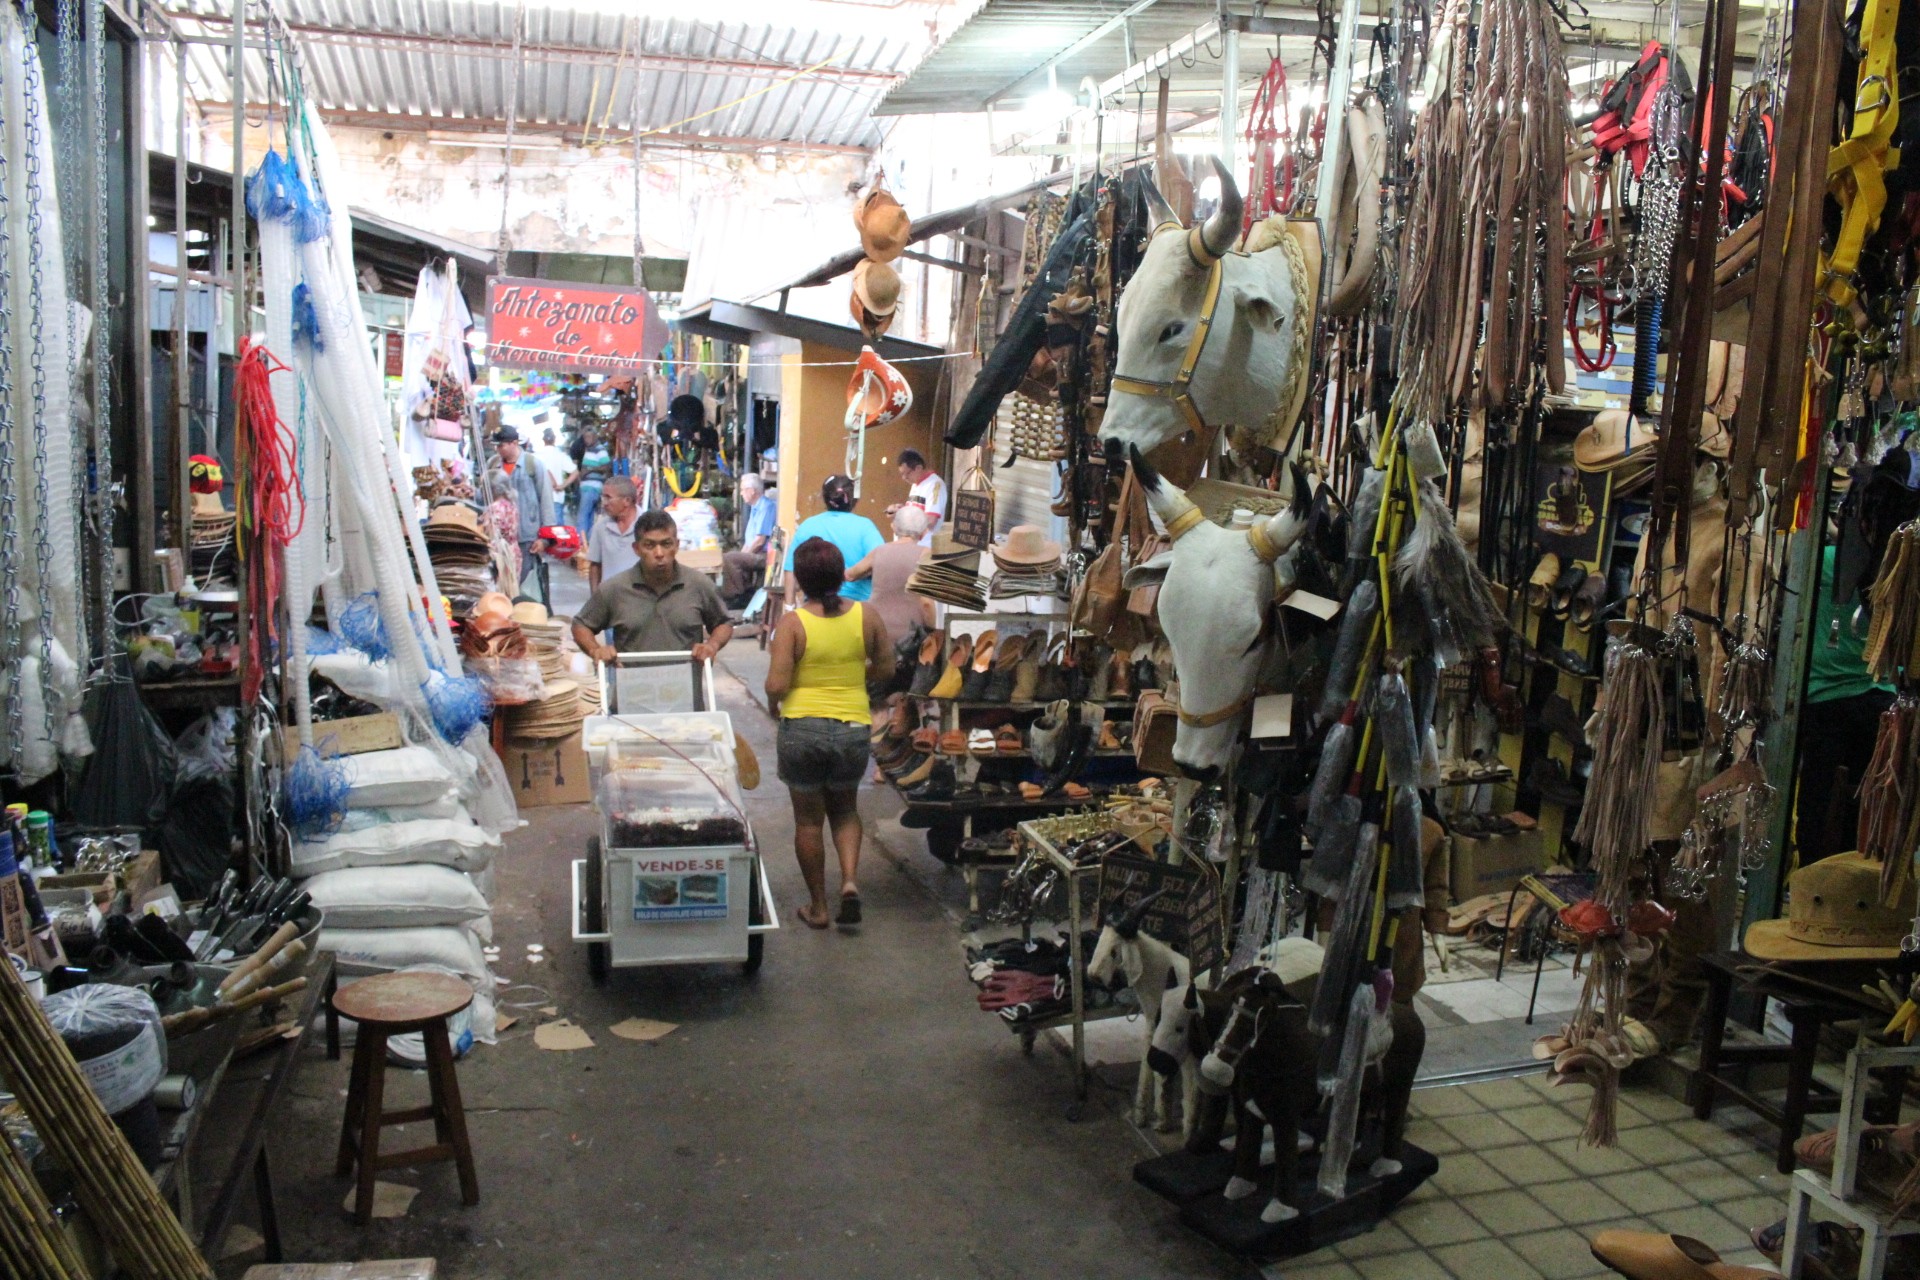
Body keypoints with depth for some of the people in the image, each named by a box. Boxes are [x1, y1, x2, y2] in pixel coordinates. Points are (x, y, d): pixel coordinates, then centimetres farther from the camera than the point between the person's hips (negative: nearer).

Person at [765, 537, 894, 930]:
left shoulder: (791, 623, -12)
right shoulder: (867, 616, -4)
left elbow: (776, 685, -15)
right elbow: (885, 669, 6)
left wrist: (773, 702, 6)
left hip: (802, 729, -2)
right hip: (853, 730, 2)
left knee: (808, 818, 14)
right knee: (845, 809, 25)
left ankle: (817, 906, 22)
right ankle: (850, 879, 4)